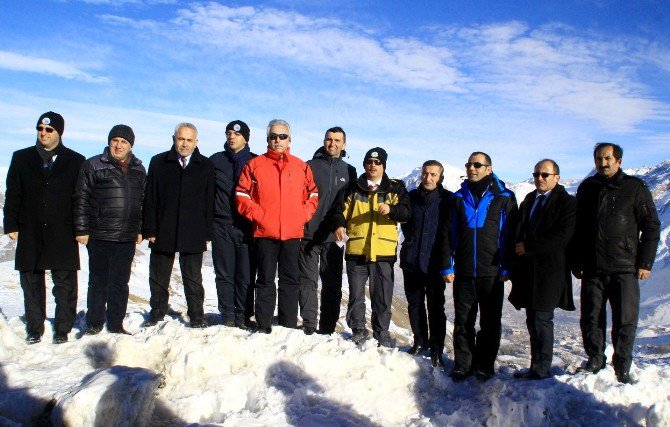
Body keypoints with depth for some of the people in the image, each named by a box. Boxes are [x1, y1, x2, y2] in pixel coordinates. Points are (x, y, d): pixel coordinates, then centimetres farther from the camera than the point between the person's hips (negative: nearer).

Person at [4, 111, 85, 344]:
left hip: (63, 234, -2)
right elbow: (12, 194, 9)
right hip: (30, 233, 2)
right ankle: (34, 329, 22)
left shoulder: (75, 161, 4)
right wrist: (11, 225, 2)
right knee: (31, 283, 10)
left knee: (65, 284, 3)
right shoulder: (21, 158, 10)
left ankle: (62, 330, 14)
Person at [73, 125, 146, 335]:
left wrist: (140, 229, 13)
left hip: (127, 238, 4)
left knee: (121, 283, 9)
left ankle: (116, 324, 19)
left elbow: (143, 202, 17)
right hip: (100, 236, -4)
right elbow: (81, 200, -2)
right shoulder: (93, 166, 0)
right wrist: (81, 229, -7)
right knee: (99, 282, 4)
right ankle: (94, 324, 17)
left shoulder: (138, 170, 13)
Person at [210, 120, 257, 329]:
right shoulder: (215, 160, 11)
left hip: (246, 226, -1)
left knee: (245, 275, -1)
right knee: (224, 274, 4)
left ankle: (242, 316, 9)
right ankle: (228, 316, 12)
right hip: (221, 225, 1)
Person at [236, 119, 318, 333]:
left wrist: (302, 217, -1)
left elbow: (313, 195, 13)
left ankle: (289, 325, 17)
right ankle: (263, 325, 12)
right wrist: (259, 217, -8)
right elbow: (242, 197, 2)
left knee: (291, 280, 8)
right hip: (265, 233, -2)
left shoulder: (301, 167, 8)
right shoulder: (255, 165, 3)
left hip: (293, 234, 2)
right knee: (266, 280, 4)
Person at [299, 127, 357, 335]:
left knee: (333, 284, 6)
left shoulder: (349, 171, 12)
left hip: (335, 236, 2)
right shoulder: (310, 166, 6)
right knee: (308, 281, -1)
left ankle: (328, 327, 14)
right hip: (310, 234, -2)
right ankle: (308, 324, 4)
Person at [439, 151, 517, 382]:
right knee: (462, 322, 7)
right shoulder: (458, 198, 9)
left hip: (492, 273, -2)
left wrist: (507, 267, -6)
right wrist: (447, 266, 1)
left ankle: (484, 365, 19)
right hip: (463, 273, 2)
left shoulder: (504, 198, 2)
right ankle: (462, 364, 18)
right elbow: (447, 234, 8)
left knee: (490, 323, 7)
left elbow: (511, 234, 0)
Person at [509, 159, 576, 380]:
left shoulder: (567, 202, -4)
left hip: (549, 269, -6)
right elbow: (518, 231, 20)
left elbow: (562, 236, -16)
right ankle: (535, 366, 18)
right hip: (527, 269, 7)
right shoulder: (529, 200, 17)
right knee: (532, 320, 10)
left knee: (542, 319, -5)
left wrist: (529, 247, -14)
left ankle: (542, 369, 5)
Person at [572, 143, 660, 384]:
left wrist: (645, 263, -4)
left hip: (624, 269, -3)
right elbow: (577, 227, 17)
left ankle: (622, 368, 14)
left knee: (625, 321, 1)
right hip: (592, 269, 3)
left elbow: (651, 227, 2)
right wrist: (576, 262, 13)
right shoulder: (587, 188, 11)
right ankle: (595, 360, 22)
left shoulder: (635, 187, 1)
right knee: (590, 318, 7)